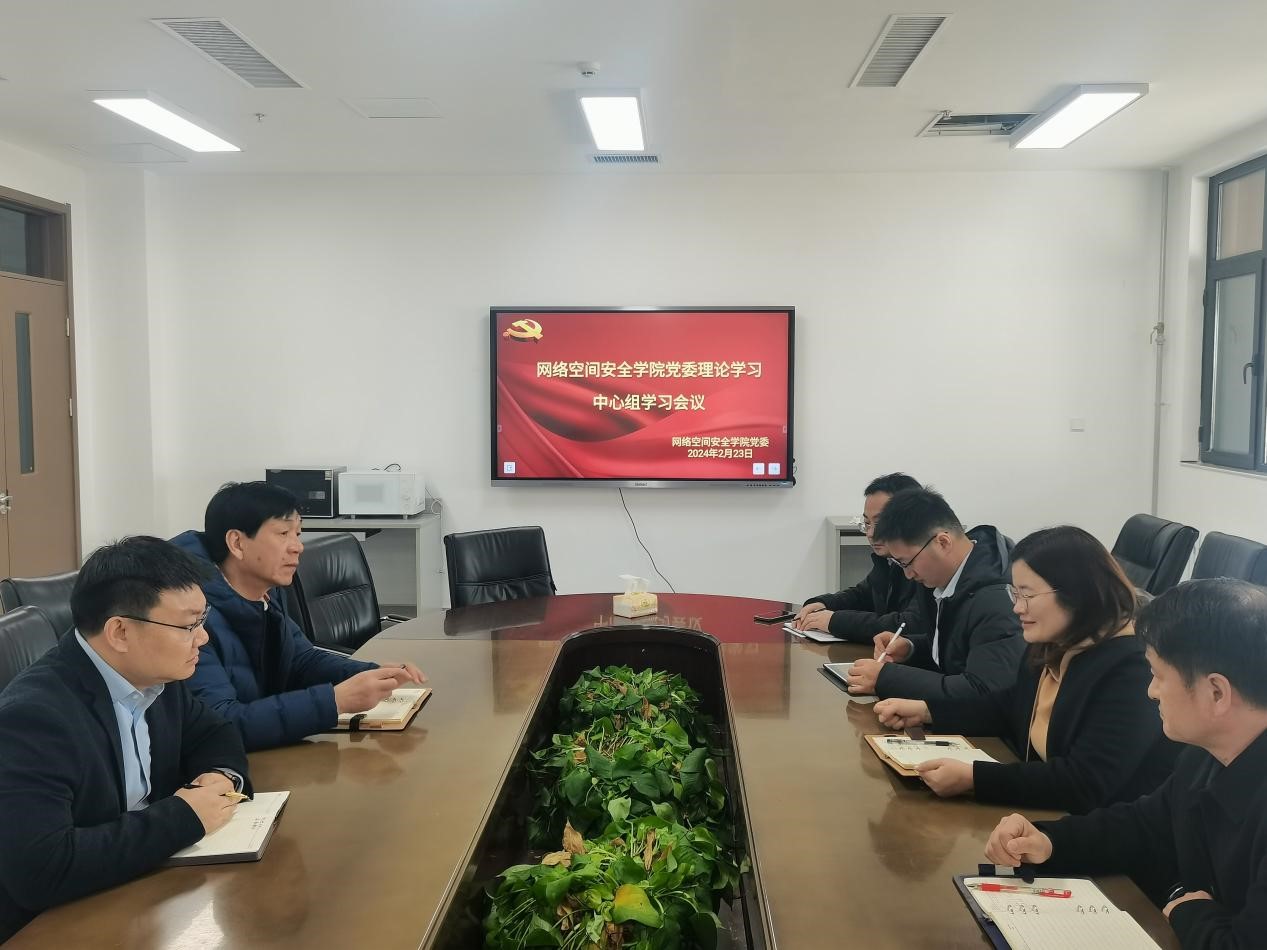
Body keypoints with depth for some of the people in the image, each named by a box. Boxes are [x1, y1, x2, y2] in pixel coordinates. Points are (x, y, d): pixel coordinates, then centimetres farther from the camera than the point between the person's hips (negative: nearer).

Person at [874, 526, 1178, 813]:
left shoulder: (1131, 671, -24)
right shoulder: (1048, 646, 2)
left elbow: (1085, 784, -30)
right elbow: (1009, 709, 19)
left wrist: (972, 778, -32)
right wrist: (925, 710, 8)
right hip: (1041, 815, 8)